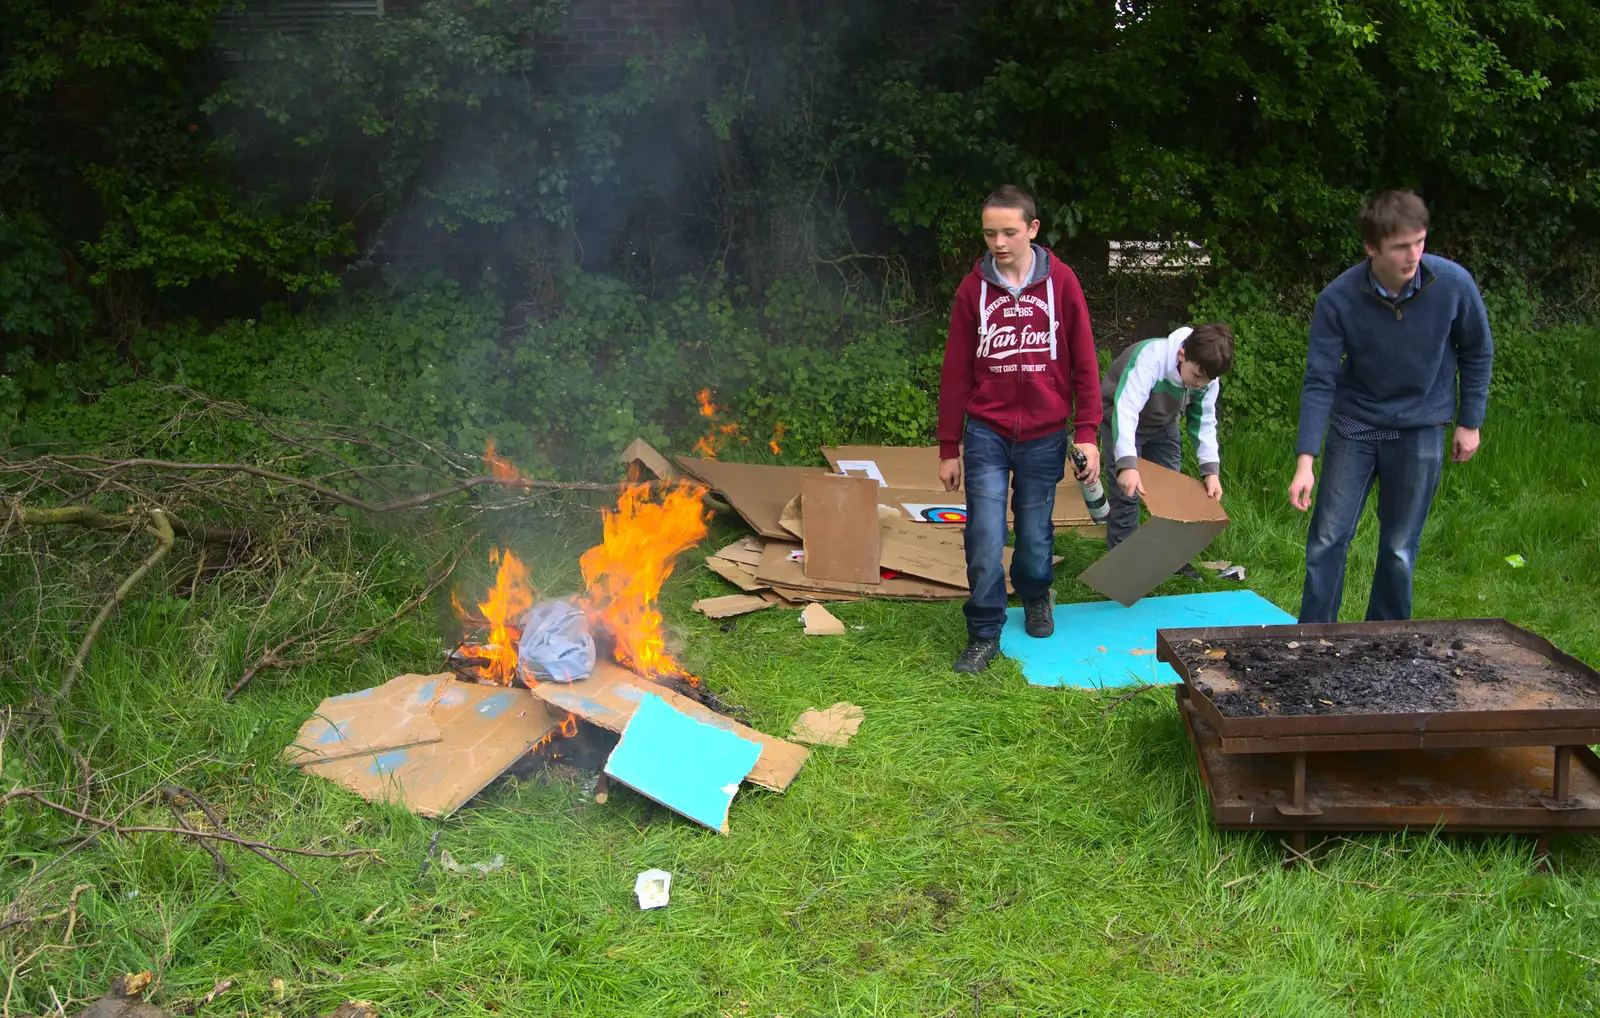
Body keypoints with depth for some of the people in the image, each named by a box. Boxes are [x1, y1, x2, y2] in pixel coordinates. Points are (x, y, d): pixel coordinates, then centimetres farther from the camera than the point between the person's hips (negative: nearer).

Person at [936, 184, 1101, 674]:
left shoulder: (1060, 281, -3)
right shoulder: (973, 288, -2)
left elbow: (1083, 362, 1)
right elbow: (956, 371, 2)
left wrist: (1086, 433, -3)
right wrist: (949, 448, 3)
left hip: (1044, 435, 0)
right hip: (986, 434, 0)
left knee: (1035, 534, 12)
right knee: (985, 538, -6)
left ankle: (1035, 597, 42)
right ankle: (984, 634, 9)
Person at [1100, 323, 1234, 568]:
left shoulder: (1207, 376, -21)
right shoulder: (1150, 359, -41)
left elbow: (1204, 424, -11)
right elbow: (1125, 410, -49)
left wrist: (1211, 470, -24)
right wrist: (1127, 464, -60)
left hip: (1163, 425, 6)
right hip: (1121, 420, -6)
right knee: (1127, 491, -13)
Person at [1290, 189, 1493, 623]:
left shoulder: (1453, 284, -16)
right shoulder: (1338, 299, -17)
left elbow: (1477, 354, 2)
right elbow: (1319, 382, -16)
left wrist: (1470, 421, 4)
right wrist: (1306, 460, -22)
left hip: (1420, 430, 0)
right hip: (1353, 426, 0)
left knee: (1400, 549, 6)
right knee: (1328, 538, -1)